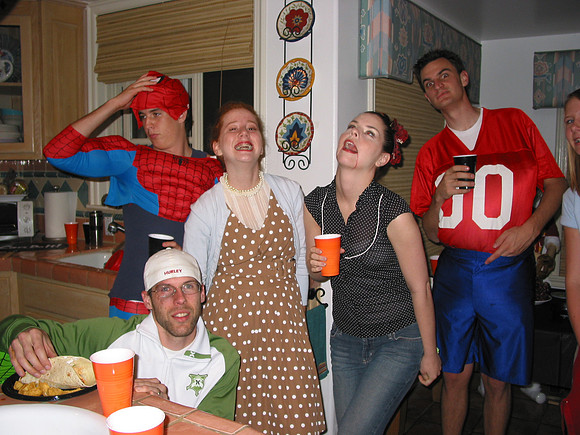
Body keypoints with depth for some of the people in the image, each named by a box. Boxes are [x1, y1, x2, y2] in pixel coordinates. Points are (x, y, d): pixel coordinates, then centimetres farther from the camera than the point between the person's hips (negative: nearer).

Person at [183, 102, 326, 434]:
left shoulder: (289, 192, 2)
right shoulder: (206, 208, -5)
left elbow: (302, 257, 10)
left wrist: (297, 310, 8)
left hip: (285, 324, 2)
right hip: (230, 326, -2)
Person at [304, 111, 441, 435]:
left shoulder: (394, 212, -21)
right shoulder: (315, 204, -5)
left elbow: (420, 289, -11)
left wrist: (430, 353, -2)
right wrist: (314, 266, -15)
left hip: (398, 340, -5)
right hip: (346, 339, 5)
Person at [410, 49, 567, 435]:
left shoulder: (515, 123, 5)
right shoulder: (431, 153, 8)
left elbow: (556, 184, 4)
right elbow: (431, 232, 9)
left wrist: (530, 227, -13)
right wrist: (441, 196, -11)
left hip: (508, 269, -1)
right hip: (454, 270, 2)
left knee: (498, 382, 8)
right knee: (455, 376, 8)